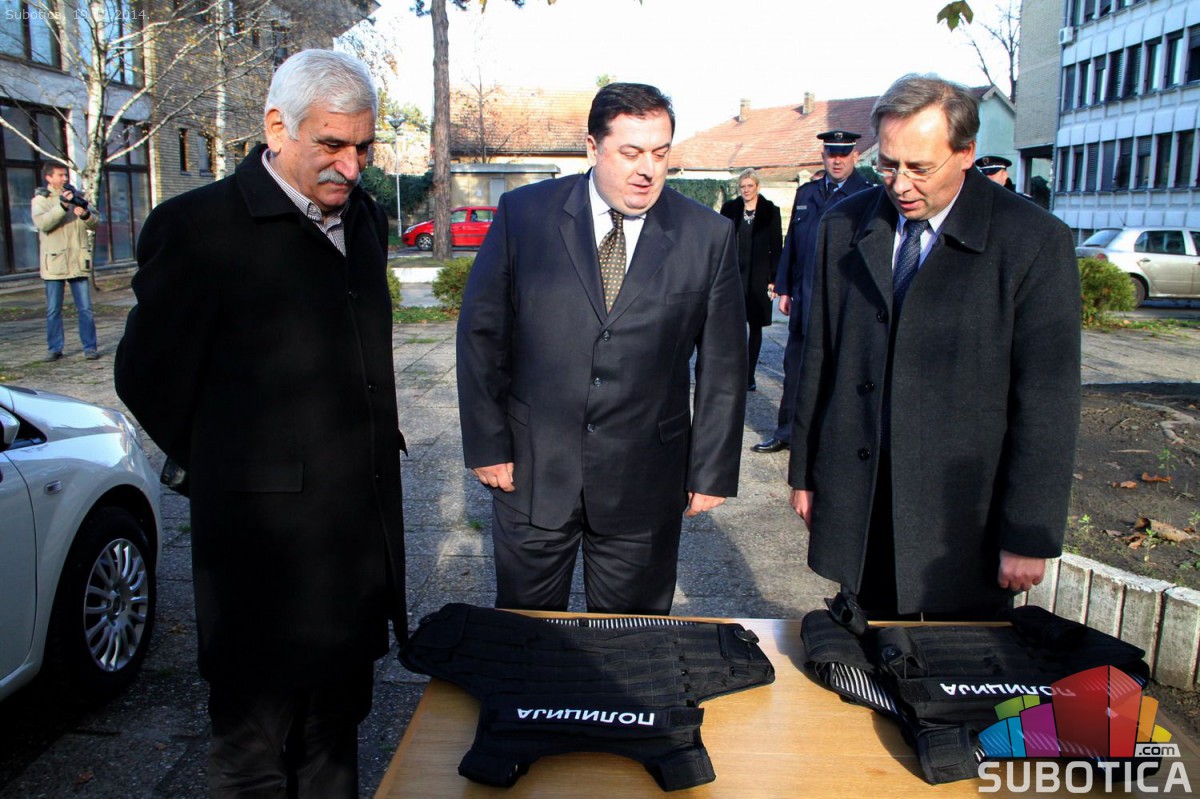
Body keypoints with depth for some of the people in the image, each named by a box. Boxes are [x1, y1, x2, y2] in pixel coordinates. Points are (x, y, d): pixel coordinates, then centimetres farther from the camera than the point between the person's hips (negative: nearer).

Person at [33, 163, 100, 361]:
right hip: (54, 263, -2)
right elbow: (42, 223, -15)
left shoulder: (76, 197, 12)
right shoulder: (40, 200, 4)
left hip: (78, 262, 2)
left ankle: (90, 347, 4)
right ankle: (54, 348, 12)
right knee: (53, 310, 4)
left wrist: (86, 215, -14)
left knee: (85, 309, 0)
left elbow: (96, 223, 7)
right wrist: (62, 205, -24)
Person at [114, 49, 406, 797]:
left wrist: (367, 452, 12)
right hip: (267, 544, -6)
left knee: (336, 733, 22)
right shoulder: (197, 226, -13)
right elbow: (148, 380, -7)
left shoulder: (365, 217, 9)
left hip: (365, 533, 6)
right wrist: (230, 470, 3)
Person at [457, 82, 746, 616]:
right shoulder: (524, 214, -4)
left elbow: (723, 366, 1)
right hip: (532, 470, 0)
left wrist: (713, 471, 2)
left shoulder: (708, 236, -3)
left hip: (645, 482, 0)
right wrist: (486, 445, -2)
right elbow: (481, 332, 0)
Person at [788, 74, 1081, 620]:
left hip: (966, 517, -3)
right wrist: (804, 471, 10)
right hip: (857, 506, 3)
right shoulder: (844, 228, 4)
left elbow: (1047, 402, -9)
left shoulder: (1034, 241, -8)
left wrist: (1028, 535, -9)